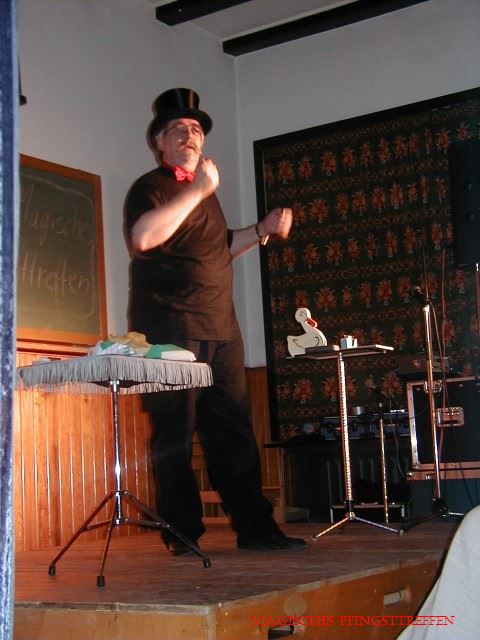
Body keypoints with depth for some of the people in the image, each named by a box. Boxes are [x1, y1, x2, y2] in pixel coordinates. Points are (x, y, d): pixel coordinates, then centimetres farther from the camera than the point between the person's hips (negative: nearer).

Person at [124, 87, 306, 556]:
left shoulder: (204, 190, 24)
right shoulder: (151, 187, -2)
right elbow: (142, 238, -23)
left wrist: (262, 230, 23)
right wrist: (197, 191, -20)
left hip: (220, 331, 8)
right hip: (170, 331, -8)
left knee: (234, 433, 8)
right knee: (175, 436, -3)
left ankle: (254, 527, 14)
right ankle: (182, 535, 6)